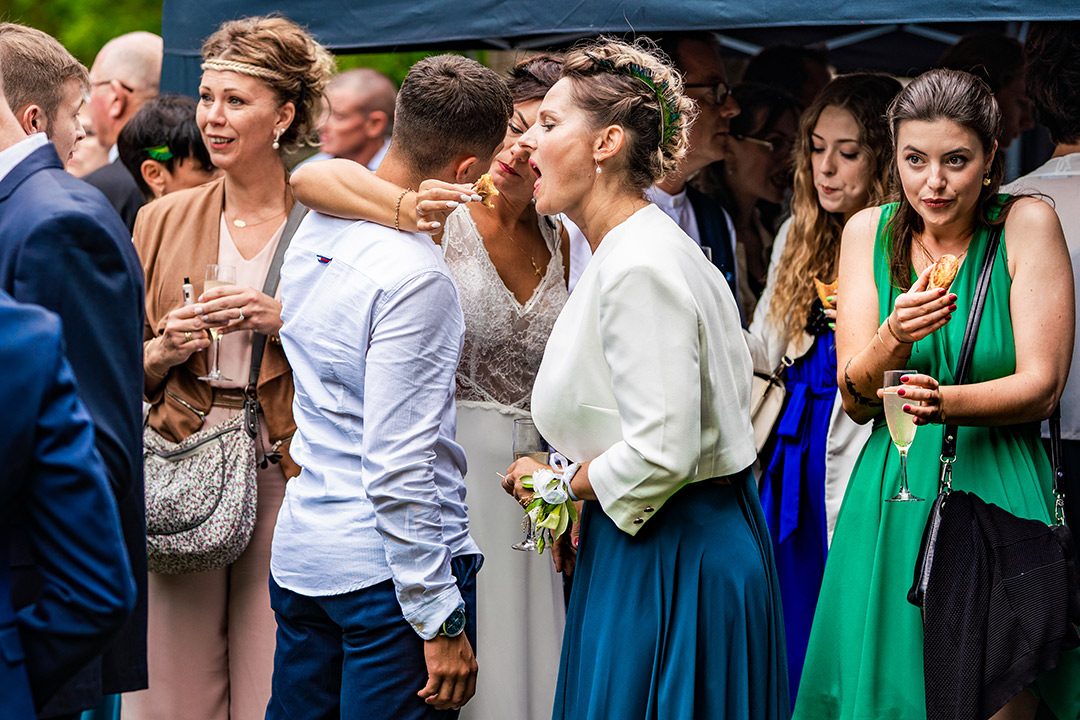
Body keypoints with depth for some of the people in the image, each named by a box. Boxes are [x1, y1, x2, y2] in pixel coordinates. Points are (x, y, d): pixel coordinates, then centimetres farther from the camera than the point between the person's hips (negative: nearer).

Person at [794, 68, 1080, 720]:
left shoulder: (1027, 224, -6)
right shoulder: (869, 231, 2)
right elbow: (854, 399, -2)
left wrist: (944, 402, -28)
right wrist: (895, 336, -23)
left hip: (1000, 489, -2)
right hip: (893, 494, 3)